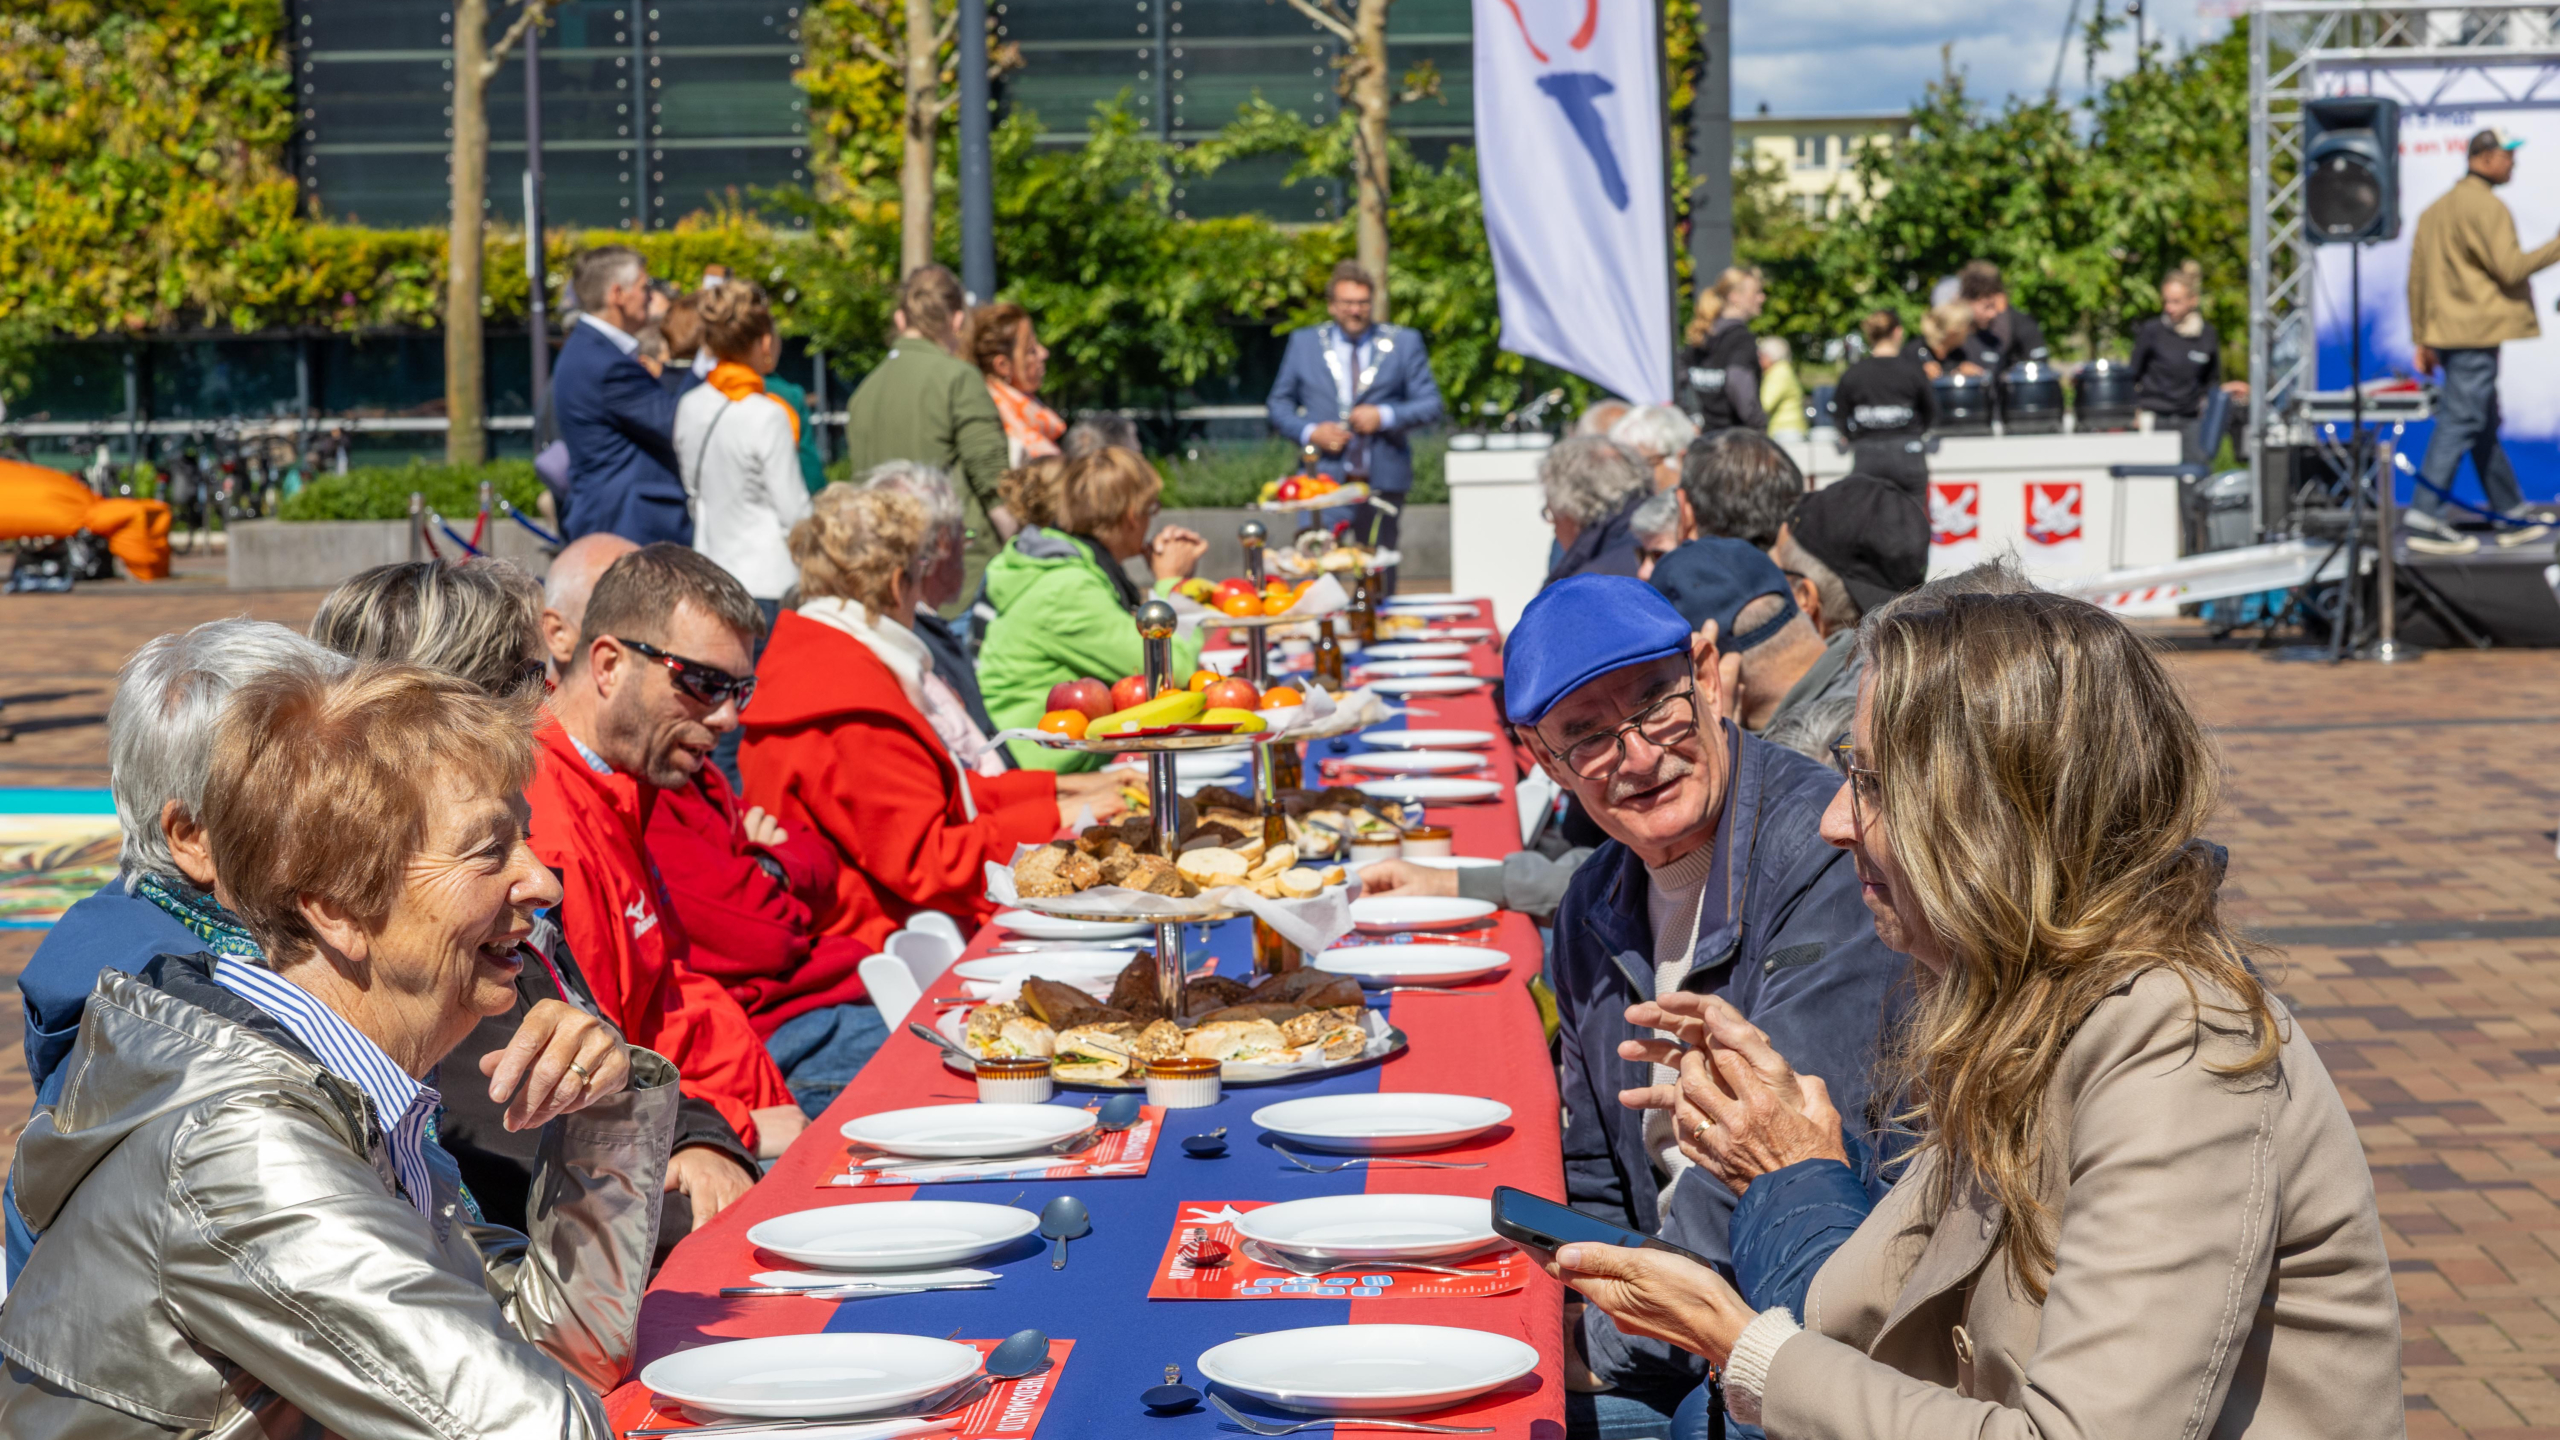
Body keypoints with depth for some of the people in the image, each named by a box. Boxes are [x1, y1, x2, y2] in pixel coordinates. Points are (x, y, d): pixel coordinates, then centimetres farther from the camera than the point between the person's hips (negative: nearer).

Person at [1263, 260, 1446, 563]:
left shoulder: (1404, 343, 9)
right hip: (1323, 477, 0)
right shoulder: (1304, 343, 11)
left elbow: (1430, 405, 6)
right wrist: (1309, 432, -6)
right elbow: (1279, 404, 14)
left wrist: (1385, 416, -11)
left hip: (1382, 481, 0)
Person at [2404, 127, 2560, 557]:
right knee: (2459, 423, -10)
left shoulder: (2436, 209, 18)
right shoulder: (2485, 206, -11)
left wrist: (2422, 339, 18)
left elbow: (2417, 279, 17)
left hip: (2446, 331, 10)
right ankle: (2424, 519, -13)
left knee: (2485, 427, 14)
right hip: (2476, 332, -10)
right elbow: (2510, 268, -17)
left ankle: (2512, 514, 21)